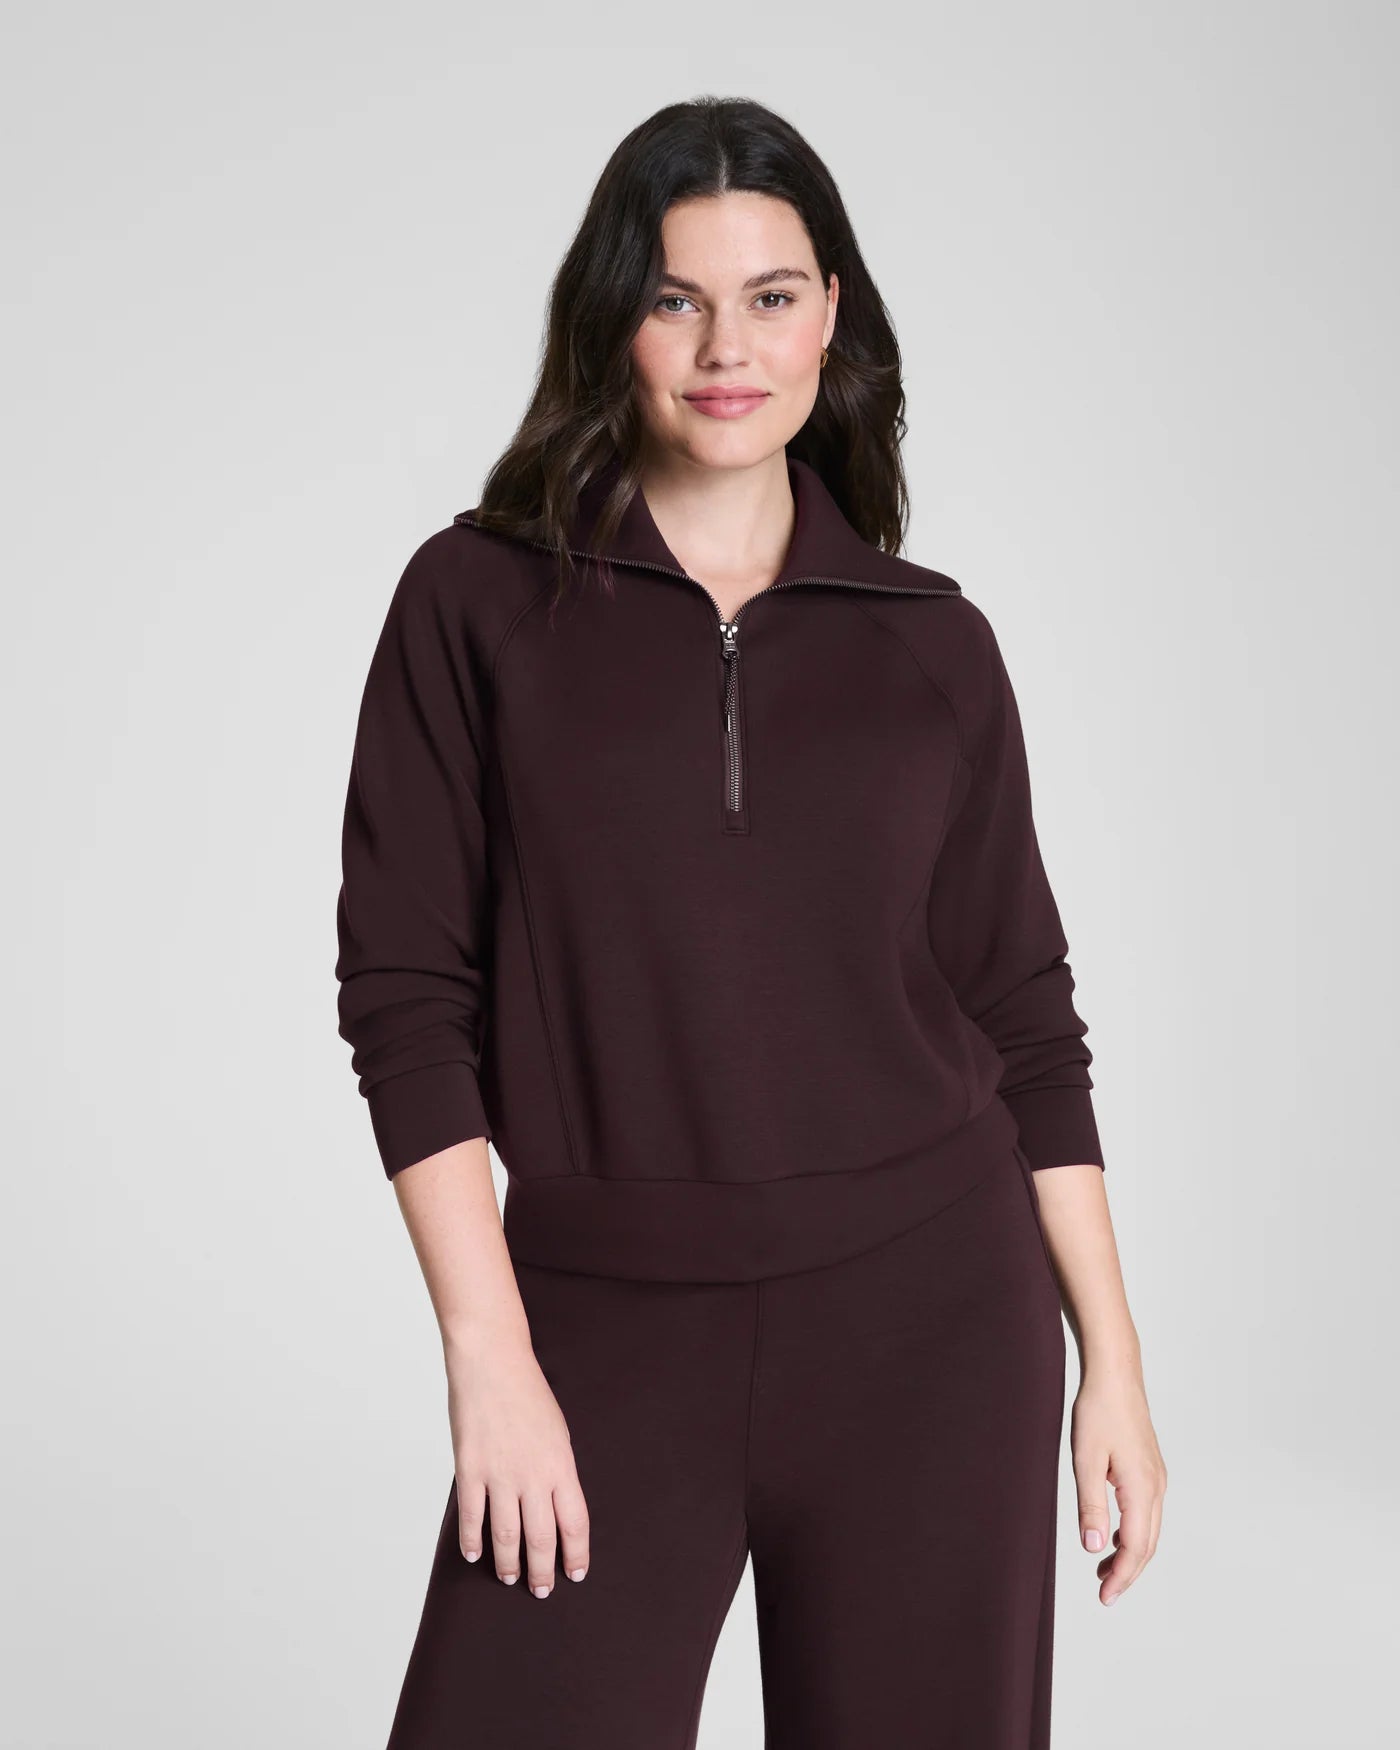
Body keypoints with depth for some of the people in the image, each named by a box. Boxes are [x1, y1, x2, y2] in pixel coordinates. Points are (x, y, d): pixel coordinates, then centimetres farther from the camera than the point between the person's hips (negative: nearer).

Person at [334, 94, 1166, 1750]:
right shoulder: (479, 602, 0)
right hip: (614, 1329, -1)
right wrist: (488, 1354, -9)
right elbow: (405, 988, -4)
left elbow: (1022, 1016, 7)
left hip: (927, 1319, 2)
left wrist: (1113, 1358, 5)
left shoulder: (932, 642, 4)